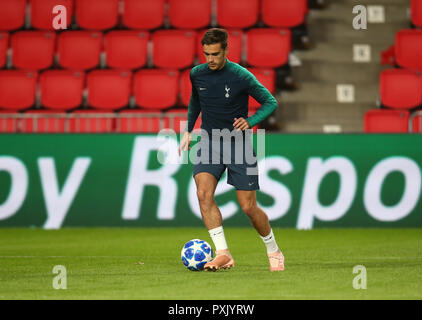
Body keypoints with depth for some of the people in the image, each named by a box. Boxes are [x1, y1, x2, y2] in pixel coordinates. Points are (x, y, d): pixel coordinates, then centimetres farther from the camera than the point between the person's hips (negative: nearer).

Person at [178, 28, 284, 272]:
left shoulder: (241, 76, -13)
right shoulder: (197, 74, 0)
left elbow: (270, 102, -4)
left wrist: (250, 122, -20)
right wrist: (188, 131, 17)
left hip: (238, 144, -3)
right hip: (209, 143, 3)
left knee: (248, 207, -3)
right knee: (203, 193, -21)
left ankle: (274, 252, 21)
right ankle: (223, 254, -19)